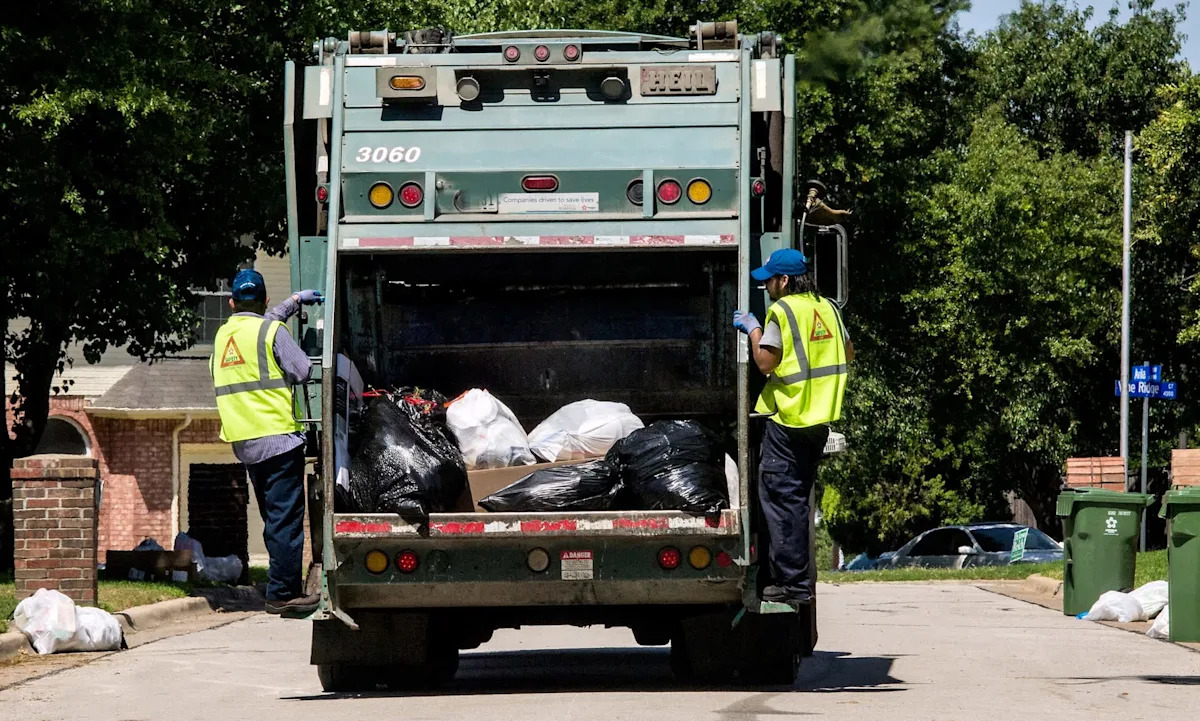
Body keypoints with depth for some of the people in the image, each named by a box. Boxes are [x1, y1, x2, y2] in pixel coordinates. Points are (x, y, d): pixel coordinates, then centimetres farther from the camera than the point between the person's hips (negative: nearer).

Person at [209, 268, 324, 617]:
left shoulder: (223, 335, 14)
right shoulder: (271, 331, -8)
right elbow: (304, 371, -7)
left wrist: (295, 300, 38)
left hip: (244, 441, 7)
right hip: (278, 434, -7)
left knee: (274, 519, 15)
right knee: (286, 518, -6)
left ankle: (284, 589, 18)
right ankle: (282, 594, -10)